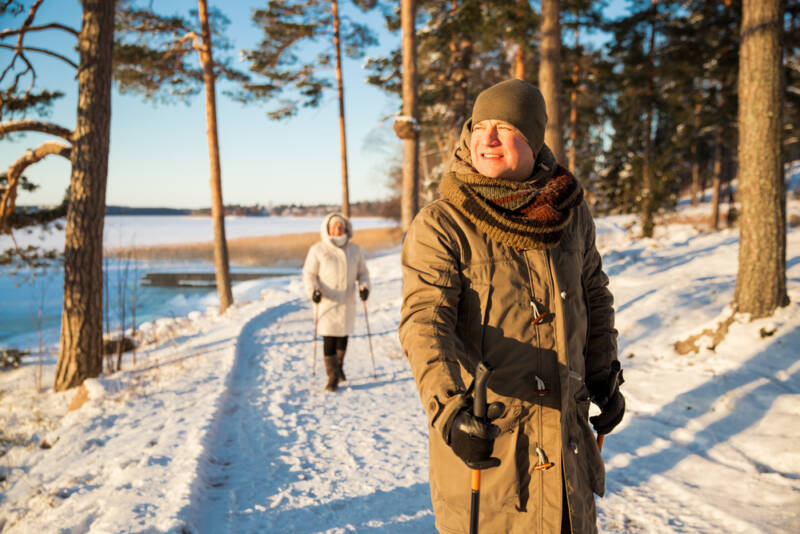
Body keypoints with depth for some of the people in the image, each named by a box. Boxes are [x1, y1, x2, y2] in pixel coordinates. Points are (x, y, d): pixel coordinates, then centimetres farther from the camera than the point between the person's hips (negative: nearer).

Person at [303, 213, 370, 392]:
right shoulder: (317, 249, -2)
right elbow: (309, 273, -1)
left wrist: (364, 286, -5)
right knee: (329, 338, -8)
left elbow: (362, 272, 14)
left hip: (347, 301, 3)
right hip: (327, 301, -3)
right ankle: (332, 377, -2)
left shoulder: (355, 250, 7)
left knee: (343, 335, 11)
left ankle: (339, 367, 35)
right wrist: (313, 290, -17)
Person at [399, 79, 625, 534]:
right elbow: (425, 321, -23)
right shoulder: (440, 225, -12)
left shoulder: (571, 211, 2)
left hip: (565, 430, 4)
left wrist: (603, 376, 12)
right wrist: (447, 407, -37)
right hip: (479, 435, -4)